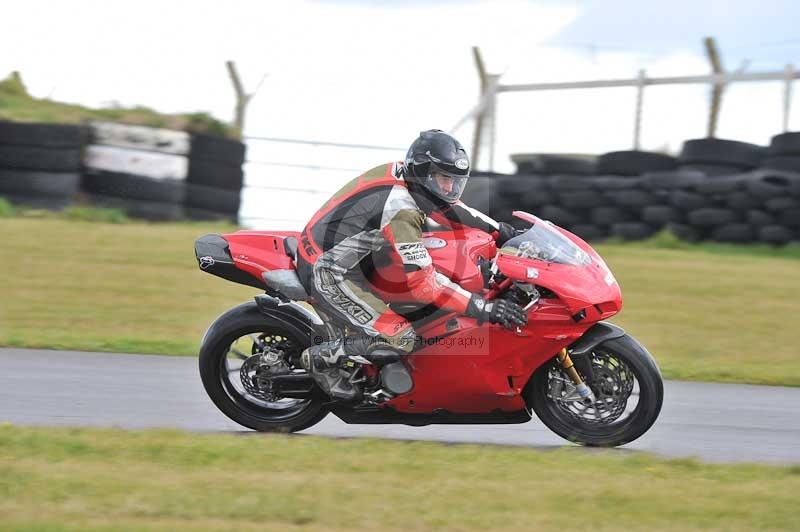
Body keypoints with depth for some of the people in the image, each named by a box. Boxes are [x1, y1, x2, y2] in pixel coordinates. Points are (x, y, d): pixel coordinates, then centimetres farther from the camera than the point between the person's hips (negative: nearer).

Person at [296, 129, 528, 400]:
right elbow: (422, 282, -28)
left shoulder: (397, 173, 0)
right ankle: (321, 358, 0)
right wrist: (482, 308, -29)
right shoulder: (400, 209, -27)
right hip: (328, 274, -10)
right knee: (399, 340, -18)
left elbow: (446, 207, 15)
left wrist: (500, 230, 7)